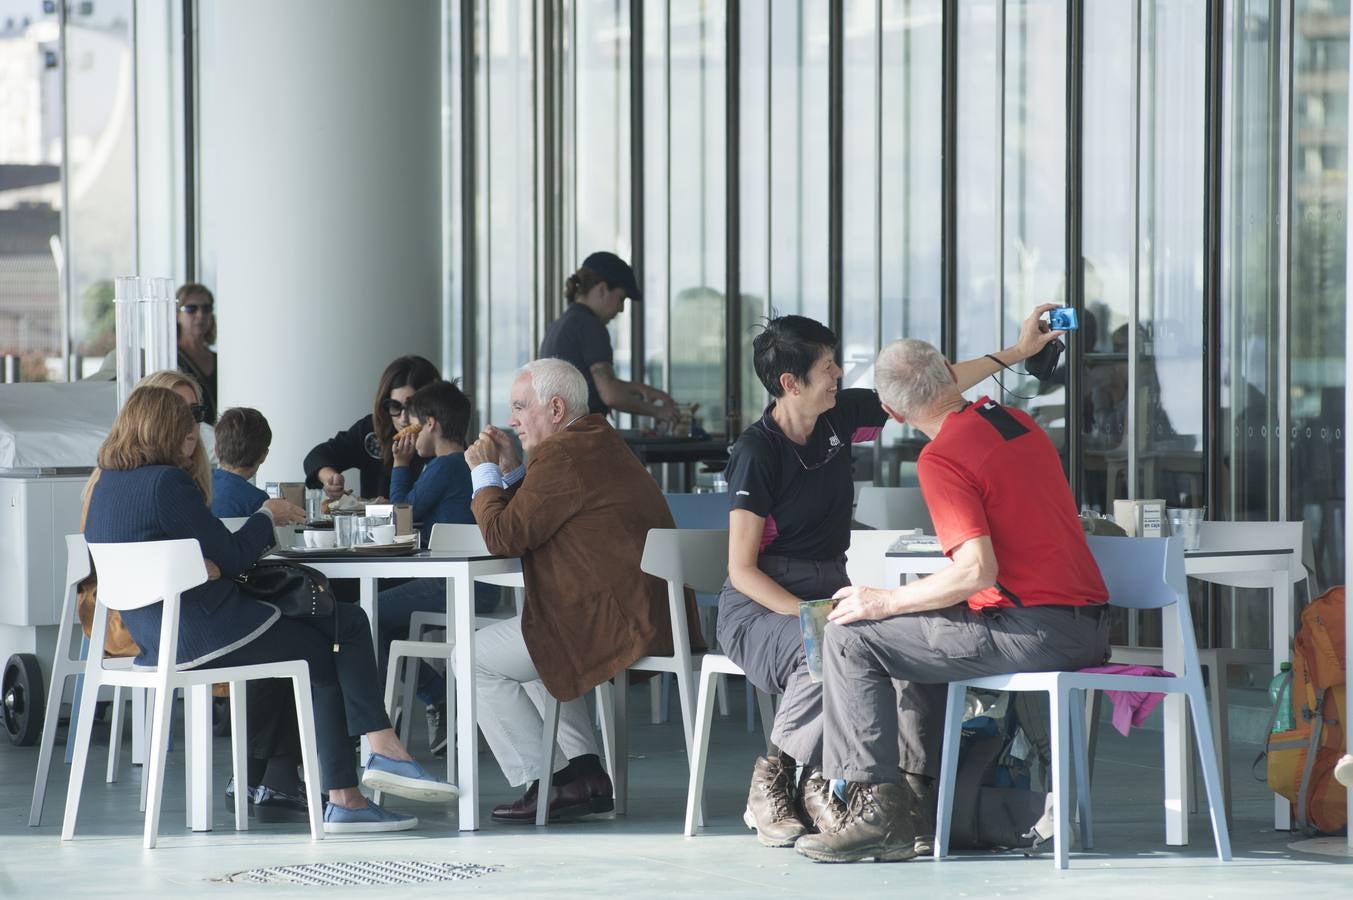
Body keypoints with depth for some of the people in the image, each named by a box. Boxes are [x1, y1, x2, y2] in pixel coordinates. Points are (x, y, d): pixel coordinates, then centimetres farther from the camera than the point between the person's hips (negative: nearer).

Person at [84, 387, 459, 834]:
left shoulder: (106, 486, 12)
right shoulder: (165, 483, -16)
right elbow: (232, 557, -11)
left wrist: (196, 563, -6)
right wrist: (266, 516, 7)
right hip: (201, 635, -10)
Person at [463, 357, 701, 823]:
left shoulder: (563, 457, -15)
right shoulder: (600, 444, 18)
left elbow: (504, 536, -13)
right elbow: (532, 520, 25)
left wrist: (484, 471, 0)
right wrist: (511, 471, 16)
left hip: (619, 623, -11)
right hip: (653, 616, 11)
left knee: (479, 657, 1)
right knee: (531, 648, 33)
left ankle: (545, 784, 1)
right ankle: (583, 771, 22)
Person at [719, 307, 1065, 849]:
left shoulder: (841, 417, 3)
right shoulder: (756, 453, -13)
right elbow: (741, 570, -14)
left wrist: (1017, 352, 16)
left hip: (827, 592, 6)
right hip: (758, 606, -6)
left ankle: (817, 782, -15)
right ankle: (772, 780, -16)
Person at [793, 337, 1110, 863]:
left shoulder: (942, 459, -13)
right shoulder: (1017, 422, 14)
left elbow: (977, 571, -21)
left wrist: (884, 602, -11)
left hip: (1035, 631, -9)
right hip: (1089, 626, 9)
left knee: (851, 638, -4)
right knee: (917, 630, 30)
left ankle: (876, 808, -7)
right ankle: (916, 807, 26)